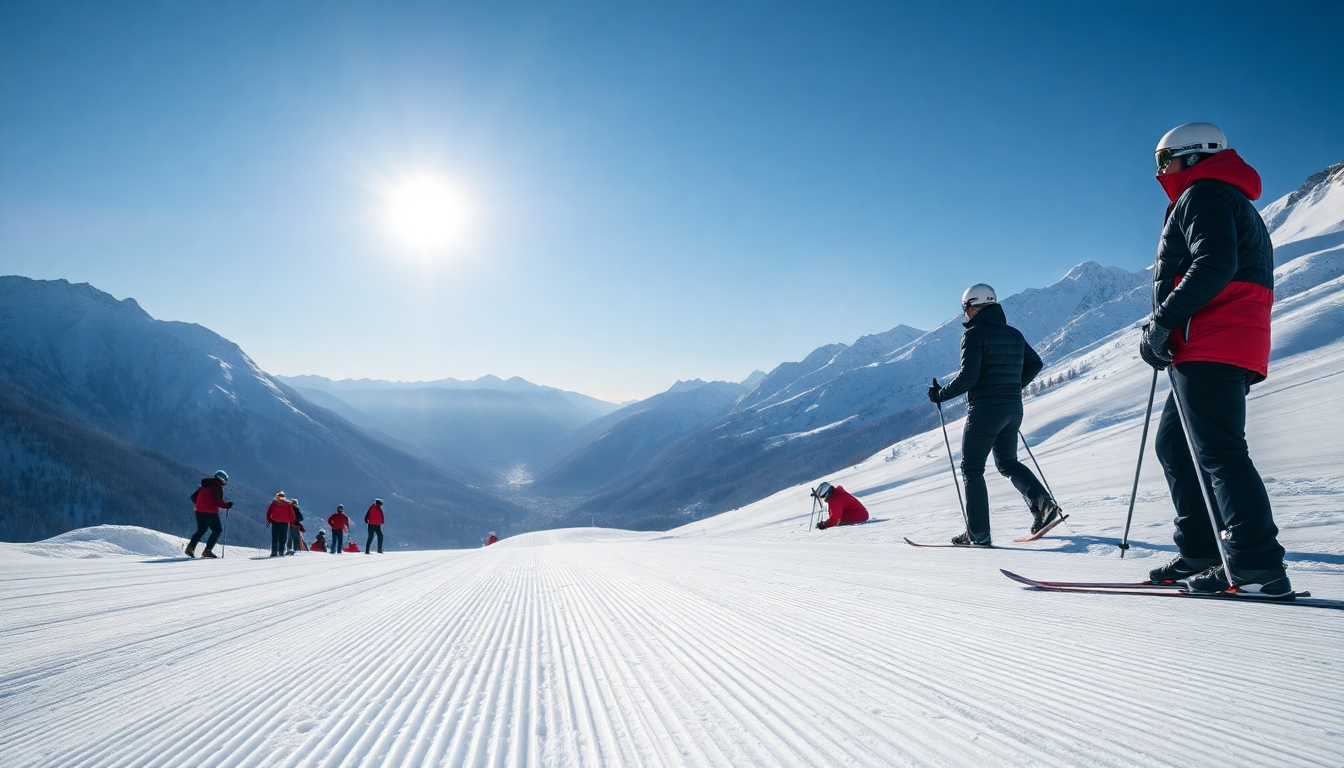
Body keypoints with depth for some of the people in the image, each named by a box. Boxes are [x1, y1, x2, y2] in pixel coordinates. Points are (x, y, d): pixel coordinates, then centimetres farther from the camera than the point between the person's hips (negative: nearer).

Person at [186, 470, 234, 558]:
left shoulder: (204, 486, 12)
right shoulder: (218, 488, -11)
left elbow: (193, 496, 15)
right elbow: (218, 502, -20)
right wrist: (228, 505, -6)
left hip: (199, 511, 7)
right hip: (210, 513, -7)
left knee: (201, 530, 22)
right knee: (217, 530, 7)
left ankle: (191, 546, 3)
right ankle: (208, 550, -2)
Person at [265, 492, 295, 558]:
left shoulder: (274, 503, 5)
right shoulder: (287, 504, 3)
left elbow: (268, 512, 4)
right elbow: (291, 514, 2)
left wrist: (269, 520, 13)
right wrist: (290, 521, 12)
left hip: (275, 522, 1)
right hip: (284, 523, -1)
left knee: (274, 538, 6)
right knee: (282, 539, 2)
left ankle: (274, 552, 0)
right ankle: (281, 552, -4)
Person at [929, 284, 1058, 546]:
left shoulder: (974, 334, -12)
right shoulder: (1014, 334, 11)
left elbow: (968, 377, -21)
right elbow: (1035, 363, 21)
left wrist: (941, 394, -9)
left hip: (985, 410, -7)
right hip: (1013, 410, 7)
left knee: (971, 468, 3)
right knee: (1007, 463, 24)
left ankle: (979, 535, 3)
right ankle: (1042, 502, 3)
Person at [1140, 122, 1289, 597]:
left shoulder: (1201, 194, -1)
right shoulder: (1233, 202, 31)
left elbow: (1213, 265, -19)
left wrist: (1163, 321, -17)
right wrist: (1165, 332, 18)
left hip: (1210, 346, -11)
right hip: (1237, 348, 11)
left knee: (1217, 451, -14)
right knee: (1174, 445, 13)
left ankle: (1258, 569, -15)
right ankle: (1200, 554, 13)